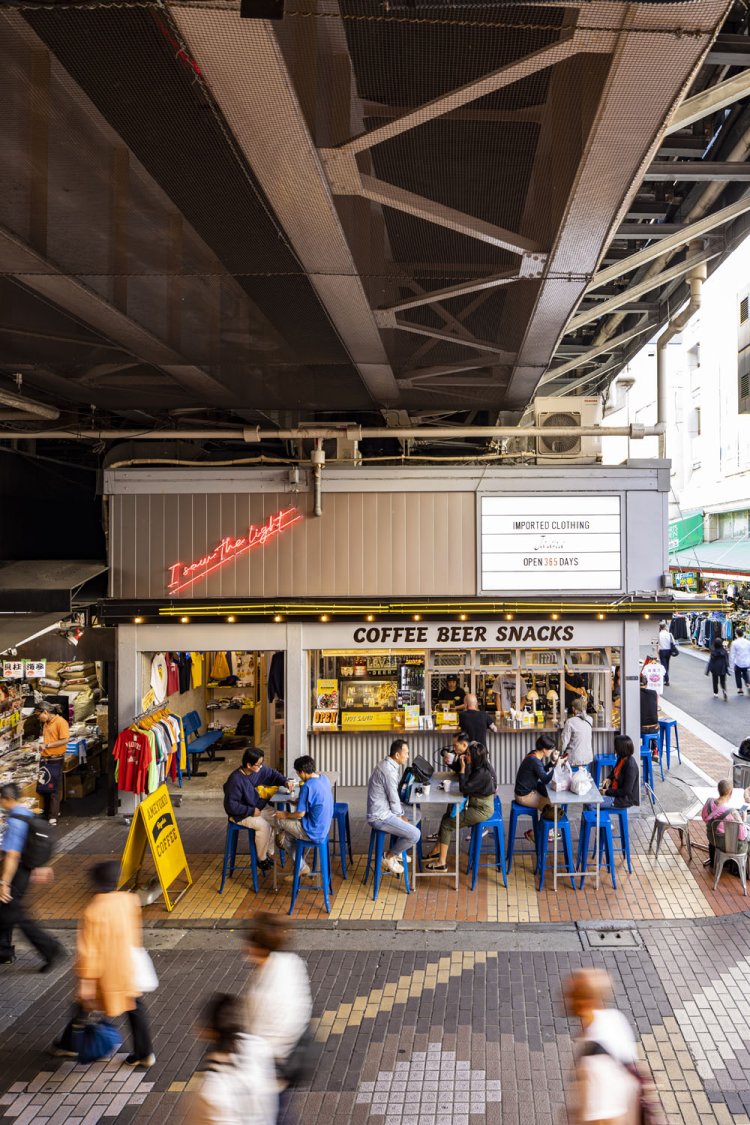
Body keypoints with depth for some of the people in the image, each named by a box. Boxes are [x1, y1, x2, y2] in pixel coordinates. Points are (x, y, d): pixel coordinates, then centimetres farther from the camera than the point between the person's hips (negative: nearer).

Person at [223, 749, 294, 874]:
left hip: (258, 807, 7)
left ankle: (268, 852, 4)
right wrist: (251, 811, -24)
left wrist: (285, 782, -9)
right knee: (263, 825, -28)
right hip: (241, 814, -7)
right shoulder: (235, 780, -29)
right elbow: (231, 805, -25)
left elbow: (272, 774, 9)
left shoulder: (260, 769, -10)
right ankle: (262, 859, -6)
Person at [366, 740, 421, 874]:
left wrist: (401, 813, 11)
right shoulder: (389, 770, -25)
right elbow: (393, 799, -17)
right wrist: (400, 816, -1)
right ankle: (389, 856, 4)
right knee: (415, 834, -15)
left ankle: (396, 851, 30)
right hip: (380, 817, -11)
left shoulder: (388, 765, 9)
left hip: (381, 811, 11)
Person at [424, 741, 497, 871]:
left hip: (482, 810, -10)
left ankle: (442, 863, 1)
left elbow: (464, 789, -23)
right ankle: (438, 852, 17)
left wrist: (463, 768, -21)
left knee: (447, 824, -6)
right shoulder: (478, 768, 4)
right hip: (477, 805, 10)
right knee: (447, 816, 10)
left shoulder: (482, 773, -25)